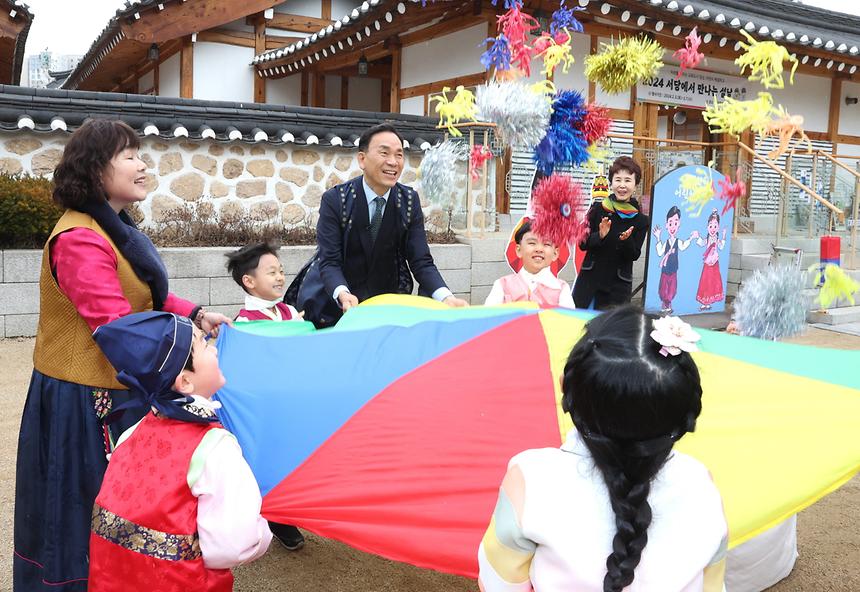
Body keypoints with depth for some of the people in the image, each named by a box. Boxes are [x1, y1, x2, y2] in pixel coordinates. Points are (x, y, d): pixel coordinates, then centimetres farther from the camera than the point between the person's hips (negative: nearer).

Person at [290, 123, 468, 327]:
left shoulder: (409, 200, -6)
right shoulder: (334, 199, -14)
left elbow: (421, 260, -10)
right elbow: (329, 261, -19)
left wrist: (446, 297, -28)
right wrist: (343, 295, -40)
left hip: (386, 300, 2)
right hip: (333, 301, -2)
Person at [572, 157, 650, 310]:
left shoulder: (641, 220, 0)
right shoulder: (597, 209, -1)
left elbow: (634, 255, -2)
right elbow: (582, 244, -1)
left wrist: (626, 241, -21)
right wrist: (600, 236, -19)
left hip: (619, 285, 0)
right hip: (589, 279, 0)